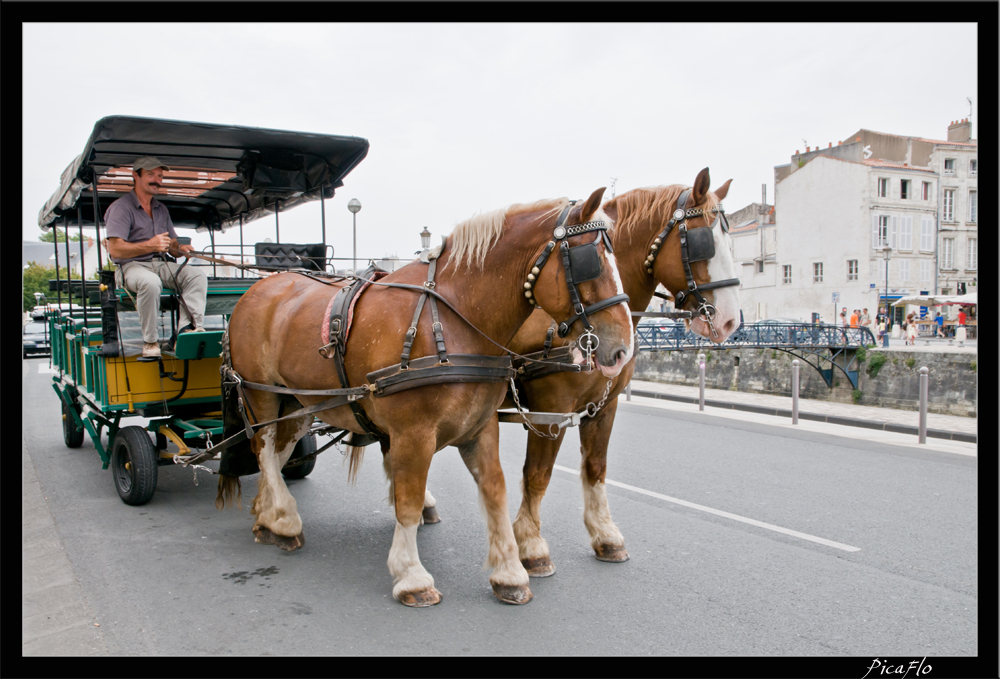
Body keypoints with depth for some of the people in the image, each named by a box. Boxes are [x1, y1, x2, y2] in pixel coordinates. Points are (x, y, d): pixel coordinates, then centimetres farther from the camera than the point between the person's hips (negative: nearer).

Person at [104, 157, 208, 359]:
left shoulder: (161, 209, 20)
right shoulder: (121, 207, -3)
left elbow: (172, 244, 19)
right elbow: (115, 250, -14)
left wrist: (180, 249, -7)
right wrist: (149, 245, -26)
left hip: (161, 264, 6)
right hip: (131, 266, -6)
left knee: (197, 274, -20)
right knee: (150, 282, -39)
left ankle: (189, 328, -34)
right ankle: (150, 342, -27)